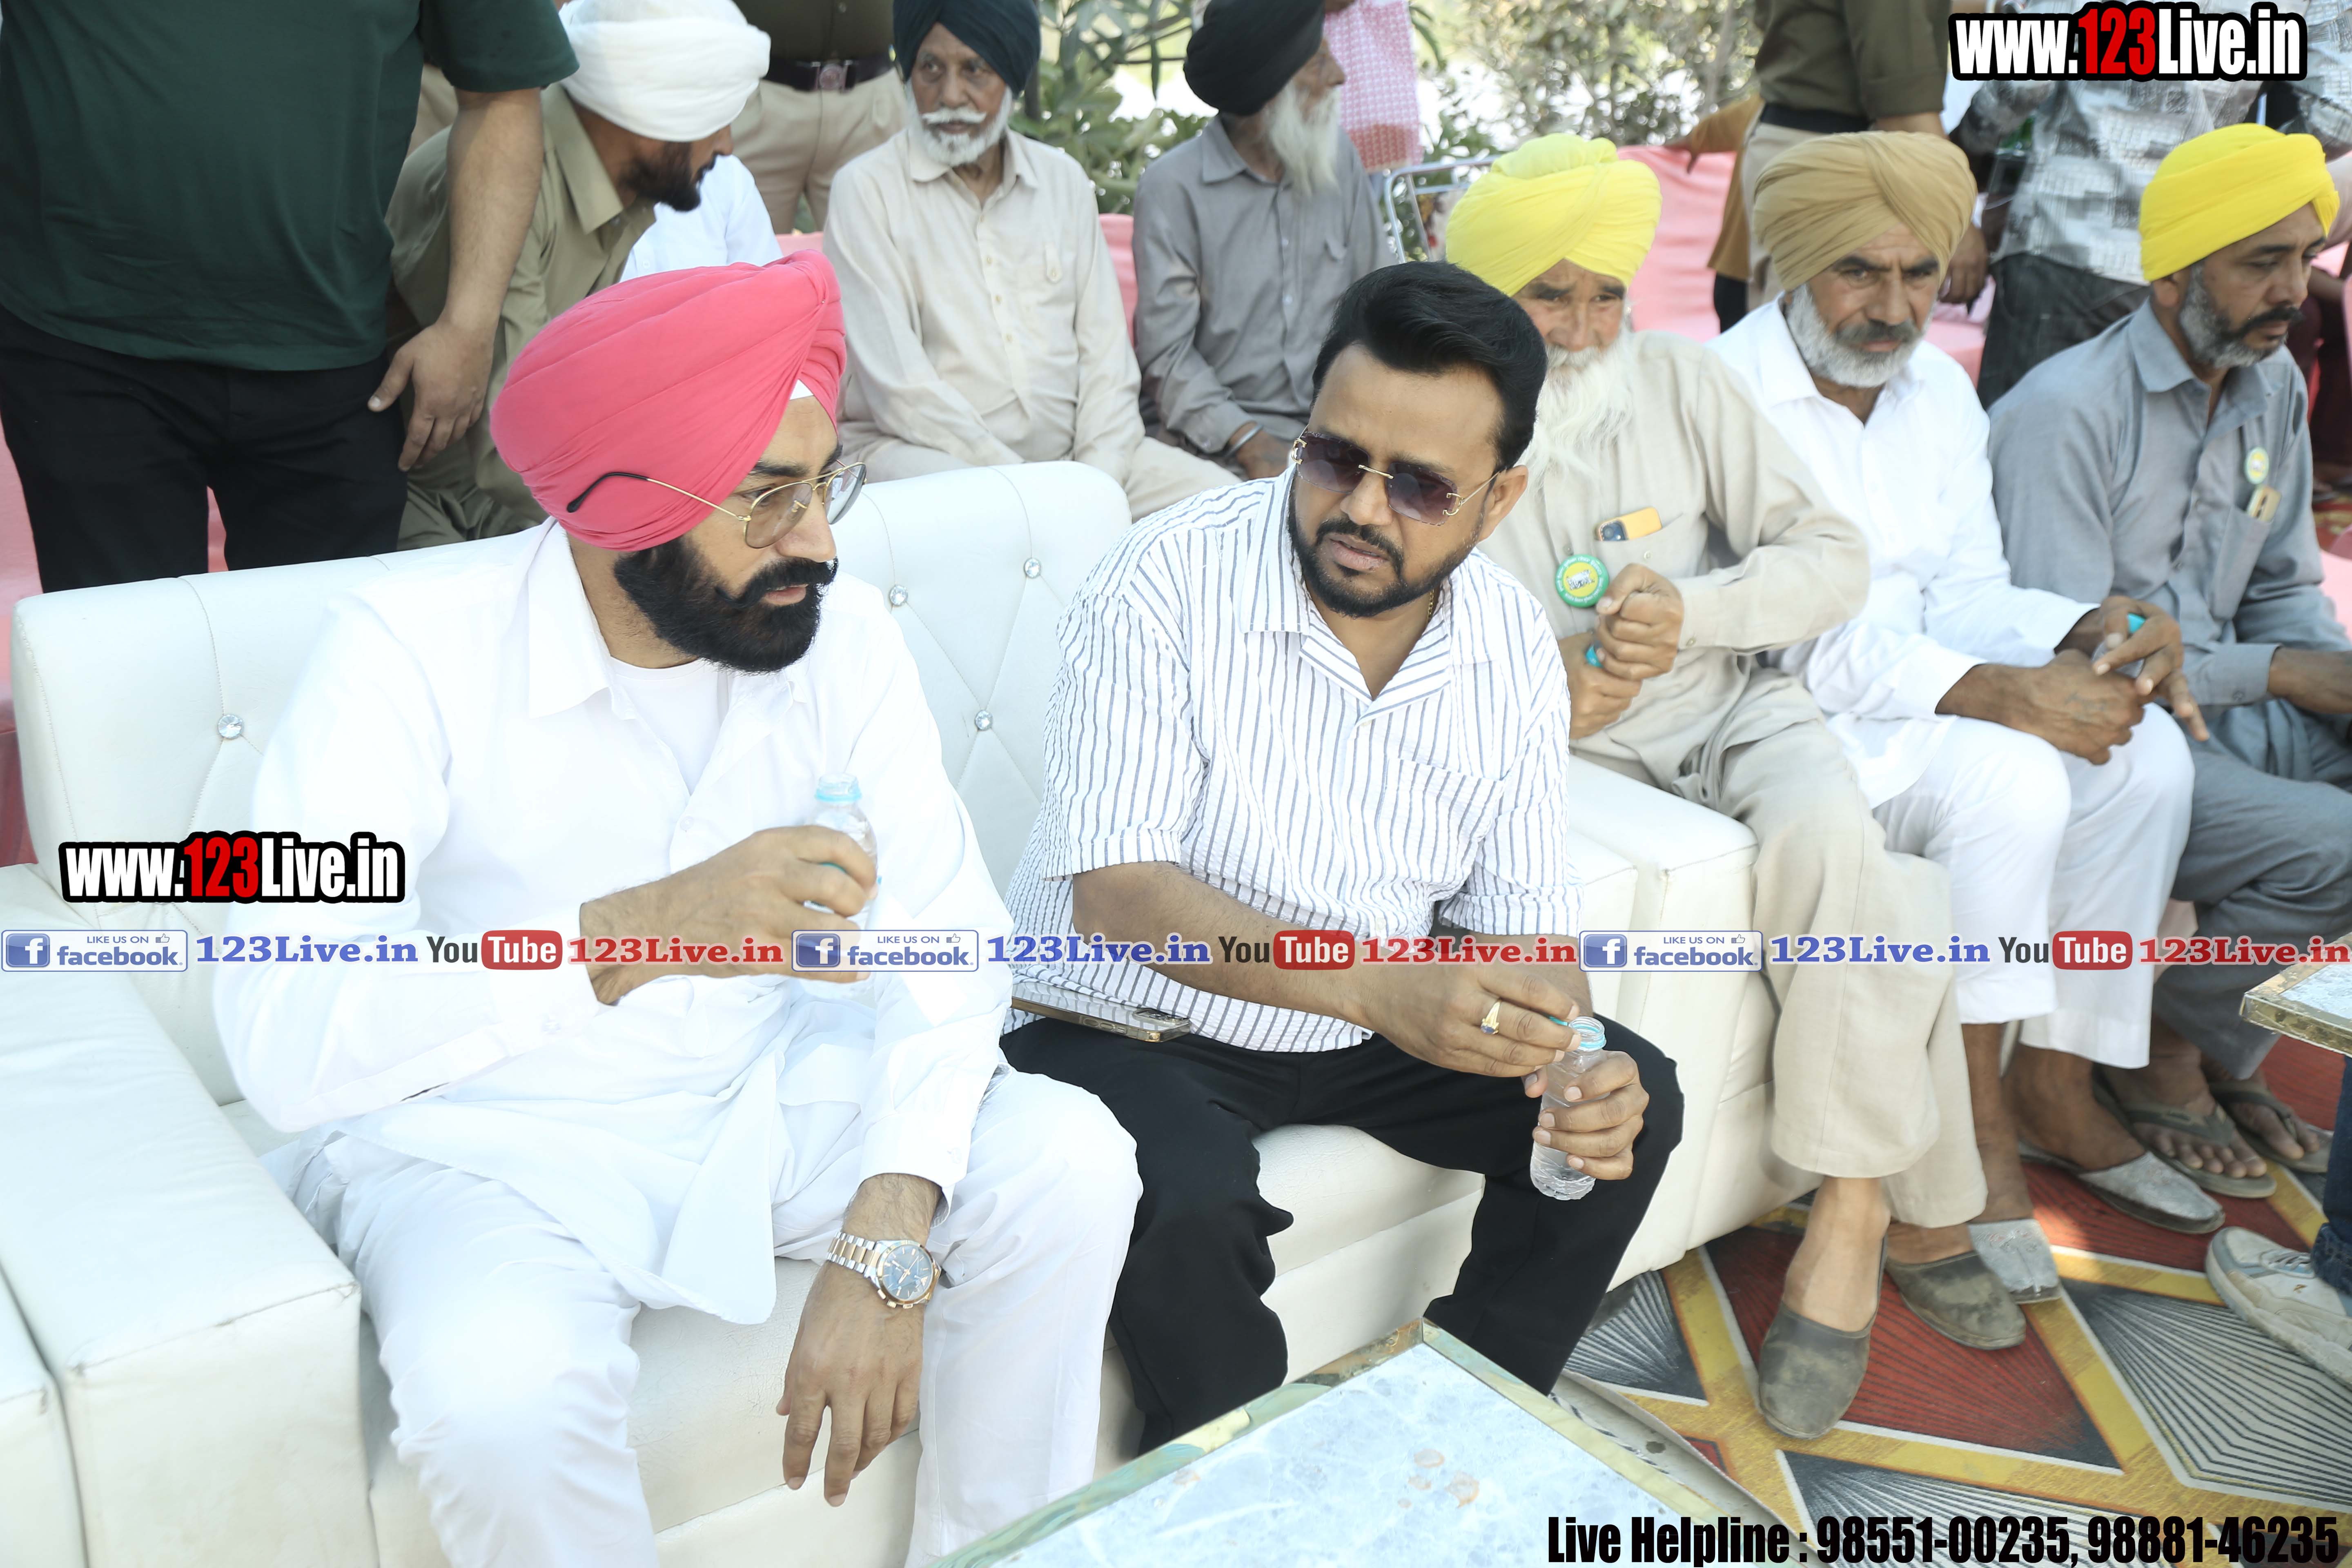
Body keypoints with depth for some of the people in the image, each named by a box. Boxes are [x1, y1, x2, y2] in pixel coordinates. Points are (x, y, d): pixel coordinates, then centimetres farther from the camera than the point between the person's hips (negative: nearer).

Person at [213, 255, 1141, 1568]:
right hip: (490, 1135, -3)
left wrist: (888, 1241, -27)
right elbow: (284, 1043, -30)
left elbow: (945, 933, -13)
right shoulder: (413, 651, -21)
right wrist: (634, 933, -44)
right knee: (502, 1390, -33)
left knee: (1069, 1163, -17)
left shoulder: (840, 635, -9)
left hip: (769, 1091, 4)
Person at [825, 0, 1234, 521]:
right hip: (919, 451, -5)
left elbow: (1105, 348, 8)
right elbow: (897, 382, -11)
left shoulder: (1064, 179, 14)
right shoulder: (866, 190, -2)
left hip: (1069, 448, 5)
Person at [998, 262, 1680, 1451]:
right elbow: (1119, 886, -28)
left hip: (1369, 1022, 6)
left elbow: (1524, 915, 0)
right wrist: (1374, 988, -42)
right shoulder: (1164, 585, -21)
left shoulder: (1513, 649, -4)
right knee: (1189, 1200, -33)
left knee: (1634, 1104, -4)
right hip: (1134, 1013, -5)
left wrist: (1575, 1061, -23)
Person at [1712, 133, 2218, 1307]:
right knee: (2008, 778, -29)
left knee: (2147, 753, -12)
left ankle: (2055, 1085, -1)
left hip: (1925, 698, 8)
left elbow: (1964, 594, 8)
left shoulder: (1941, 391, 10)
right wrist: (1998, 693, -30)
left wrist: (2087, 636, -14)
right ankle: (1977, 1133, -15)